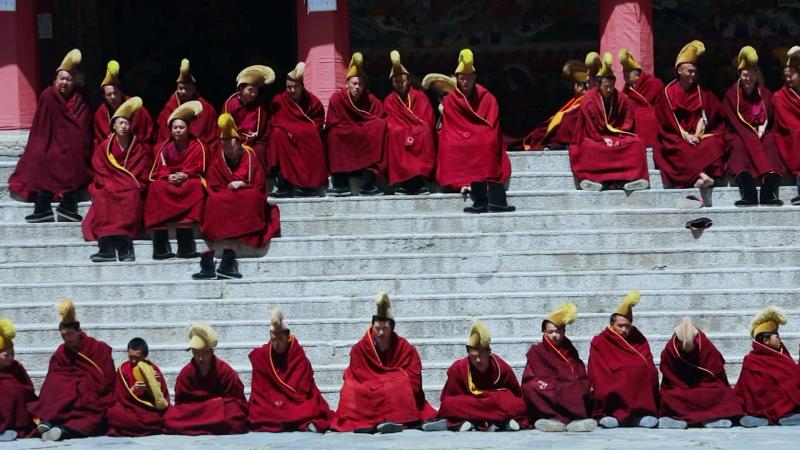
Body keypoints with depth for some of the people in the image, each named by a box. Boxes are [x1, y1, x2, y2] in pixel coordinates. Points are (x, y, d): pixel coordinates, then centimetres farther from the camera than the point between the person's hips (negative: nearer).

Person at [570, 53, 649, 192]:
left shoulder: (622, 98, 0)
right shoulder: (589, 100, -8)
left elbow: (627, 123, 3)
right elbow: (589, 126, -8)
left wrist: (616, 137, -13)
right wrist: (603, 139, -19)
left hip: (617, 137, 2)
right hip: (595, 138, -2)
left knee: (636, 143, -25)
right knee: (588, 147, -37)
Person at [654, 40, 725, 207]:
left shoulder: (700, 91, 13)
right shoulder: (668, 92, 5)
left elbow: (703, 116, 4)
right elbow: (669, 119, -2)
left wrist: (696, 135, -13)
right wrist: (686, 136, -14)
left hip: (699, 134, 2)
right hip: (676, 136, -2)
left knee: (715, 142, -31)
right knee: (682, 150, -38)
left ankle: (700, 176, -46)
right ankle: (701, 175, -48)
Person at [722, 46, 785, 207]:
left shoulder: (765, 94, 14)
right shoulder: (732, 95, 7)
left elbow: (770, 118, 13)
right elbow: (733, 121, -1)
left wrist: (763, 128, -10)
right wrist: (752, 134, -14)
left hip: (761, 134, 2)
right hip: (738, 135, -2)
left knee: (770, 142, -34)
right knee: (738, 145, -38)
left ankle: (769, 191, -56)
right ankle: (749, 192, -60)